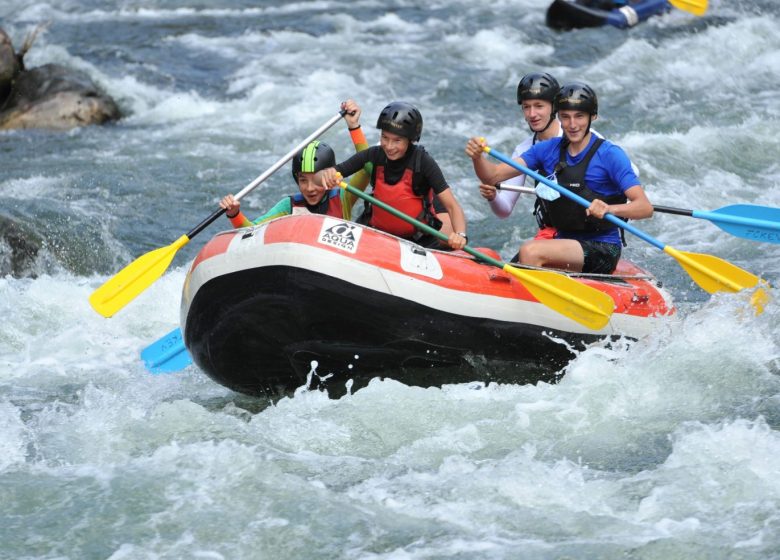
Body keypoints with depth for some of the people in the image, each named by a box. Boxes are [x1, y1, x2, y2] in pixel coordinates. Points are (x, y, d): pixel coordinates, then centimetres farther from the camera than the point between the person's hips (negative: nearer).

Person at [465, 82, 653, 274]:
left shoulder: (610, 154, -10)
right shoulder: (548, 150, 7)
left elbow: (645, 207, -19)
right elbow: (494, 175, 2)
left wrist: (609, 208, -38)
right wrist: (477, 157, -20)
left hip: (603, 250, -7)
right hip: (564, 240, 7)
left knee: (531, 252, -29)